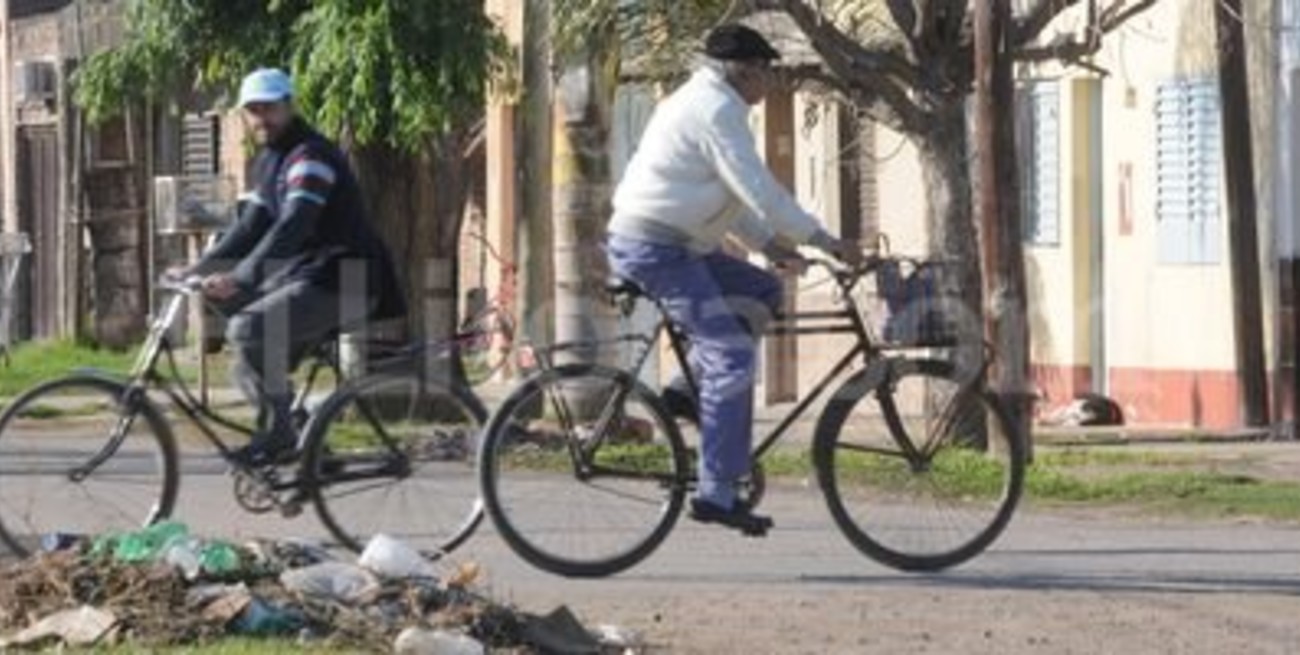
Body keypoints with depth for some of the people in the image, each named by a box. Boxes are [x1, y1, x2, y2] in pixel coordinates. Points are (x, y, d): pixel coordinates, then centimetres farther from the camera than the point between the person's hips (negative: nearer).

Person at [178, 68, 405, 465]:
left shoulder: (311, 156, -16)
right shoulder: (267, 161, 14)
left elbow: (291, 227, -29)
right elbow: (250, 226, 16)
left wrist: (240, 279, -37)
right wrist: (198, 270, 4)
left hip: (341, 283, -10)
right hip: (302, 275, 10)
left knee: (249, 328, -27)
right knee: (251, 370, 9)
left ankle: (279, 433, -17)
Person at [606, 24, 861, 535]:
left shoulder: (700, 102, 20)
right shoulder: (716, 110, -14)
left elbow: (729, 195, 25)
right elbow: (759, 191, -20)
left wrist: (768, 243, 16)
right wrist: (827, 243, -16)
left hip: (676, 244, 10)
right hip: (655, 249, -10)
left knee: (762, 292, 16)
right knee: (732, 357, -14)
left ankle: (688, 389, 10)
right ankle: (716, 493, -15)